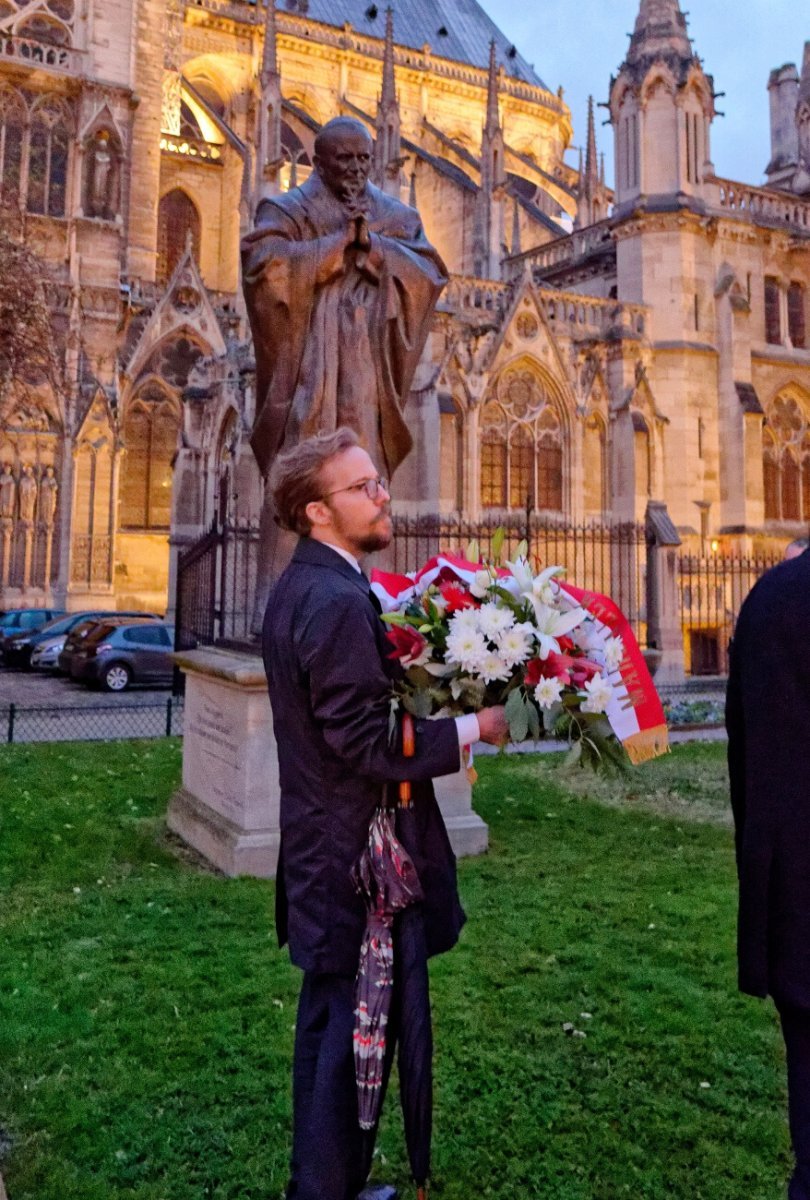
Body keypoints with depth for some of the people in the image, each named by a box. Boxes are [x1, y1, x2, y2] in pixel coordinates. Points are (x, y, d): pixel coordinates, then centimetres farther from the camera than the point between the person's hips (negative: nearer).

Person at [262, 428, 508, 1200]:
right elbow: (367, 744, -26)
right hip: (357, 857, -10)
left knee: (325, 1021, 23)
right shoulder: (339, 600, -23)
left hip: (318, 850, 10)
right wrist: (472, 728, -17)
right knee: (354, 1035, 6)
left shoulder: (297, 588, 8)